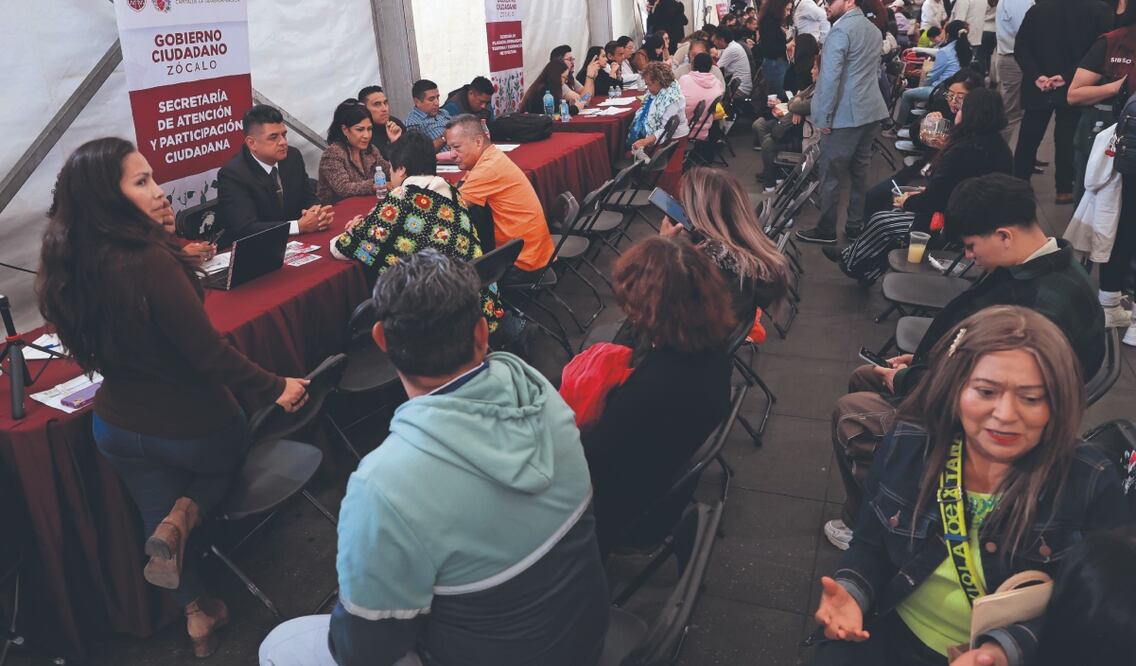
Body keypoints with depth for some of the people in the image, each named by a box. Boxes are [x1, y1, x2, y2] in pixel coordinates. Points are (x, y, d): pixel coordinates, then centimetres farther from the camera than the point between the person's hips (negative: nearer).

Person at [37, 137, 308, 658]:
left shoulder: (72, 264, -8)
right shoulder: (149, 261, -30)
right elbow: (208, 353, -28)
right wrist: (274, 389, -15)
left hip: (117, 425, 6)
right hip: (189, 425, -5)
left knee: (157, 517, 21)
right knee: (228, 462, 27)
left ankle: (197, 613, 29)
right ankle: (183, 515, 2)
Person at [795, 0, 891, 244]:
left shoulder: (841, 30, -14)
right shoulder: (873, 29, 15)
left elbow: (830, 77, -20)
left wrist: (824, 117, -15)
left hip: (845, 114, -9)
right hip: (871, 110, 9)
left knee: (830, 173, 0)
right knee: (860, 170, 14)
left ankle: (826, 230, 7)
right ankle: (855, 224, 22)